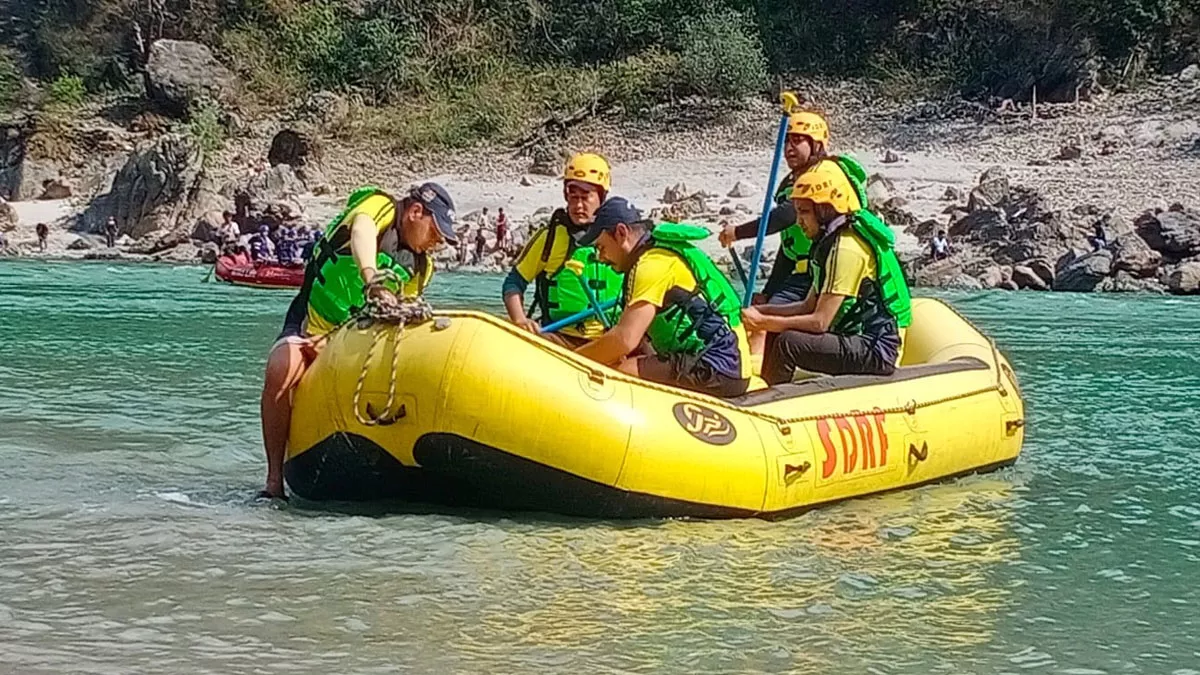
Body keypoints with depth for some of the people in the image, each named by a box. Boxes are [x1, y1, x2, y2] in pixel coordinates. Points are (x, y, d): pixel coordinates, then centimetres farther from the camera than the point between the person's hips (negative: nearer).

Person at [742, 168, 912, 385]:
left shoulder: (846, 248, -17)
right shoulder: (833, 241, 15)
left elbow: (819, 322, -20)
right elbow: (809, 307, 15)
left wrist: (763, 323, -14)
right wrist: (760, 310, 4)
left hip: (877, 350, -11)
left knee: (787, 344, -23)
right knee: (777, 333, 9)